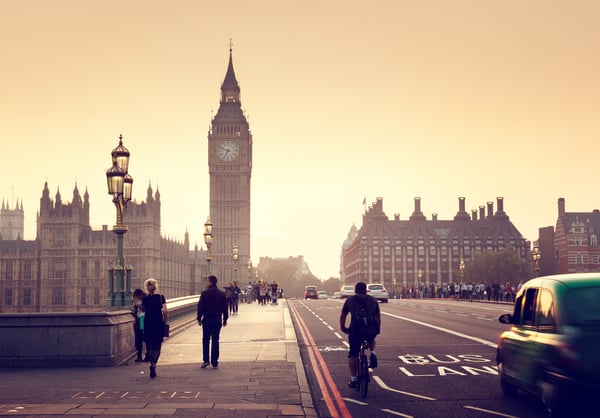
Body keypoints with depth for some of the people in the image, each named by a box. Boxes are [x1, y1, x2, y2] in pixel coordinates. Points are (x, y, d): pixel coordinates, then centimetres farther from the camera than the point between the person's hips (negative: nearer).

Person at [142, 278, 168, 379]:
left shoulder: (145, 299, 1)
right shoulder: (161, 297, -3)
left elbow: (144, 310, -1)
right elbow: (165, 311, -8)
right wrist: (165, 322, 3)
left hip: (148, 324, 2)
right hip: (158, 323, -2)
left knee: (150, 347, 12)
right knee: (157, 347, 3)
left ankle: (152, 366, 14)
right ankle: (153, 364, -20)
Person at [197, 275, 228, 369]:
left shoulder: (204, 293, -7)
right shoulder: (222, 293, 3)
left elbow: (200, 306, -7)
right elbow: (225, 307, 8)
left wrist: (199, 318, 1)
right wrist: (225, 319, 15)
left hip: (207, 320, -2)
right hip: (217, 320, 2)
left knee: (206, 340, 9)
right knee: (215, 341, 5)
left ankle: (206, 360, 0)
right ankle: (215, 363, 4)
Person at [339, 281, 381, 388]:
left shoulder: (350, 300, 18)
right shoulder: (373, 300, 20)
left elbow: (342, 316, 24)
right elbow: (378, 316, 27)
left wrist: (342, 328, 39)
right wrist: (378, 329, 41)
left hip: (356, 329, -1)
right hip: (372, 329, 1)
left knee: (353, 354, 14)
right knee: (371, 339, 37)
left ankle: (353, 379, 9)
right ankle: (373, 353, 12)